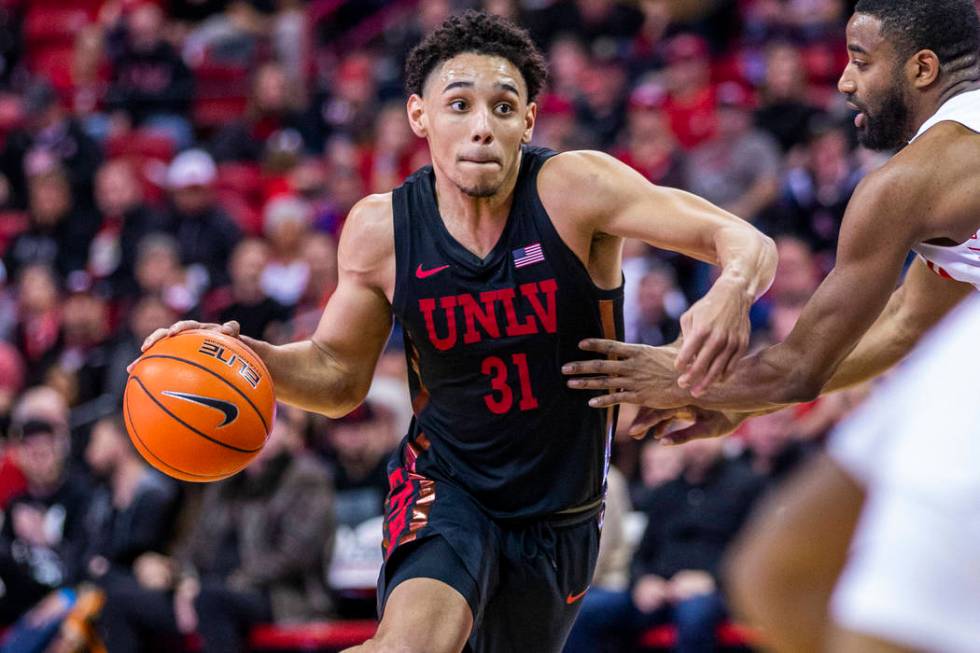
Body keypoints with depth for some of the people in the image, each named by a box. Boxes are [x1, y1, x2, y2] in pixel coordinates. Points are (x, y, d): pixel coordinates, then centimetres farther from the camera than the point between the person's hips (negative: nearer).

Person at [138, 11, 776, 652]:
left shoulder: (573, 190, -20)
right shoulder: (380, 229, -12)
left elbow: (747, 243, -24)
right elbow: (340, 375, 4)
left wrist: (733, 289, -49)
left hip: (561, 514, 1)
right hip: (444, 484, -1)